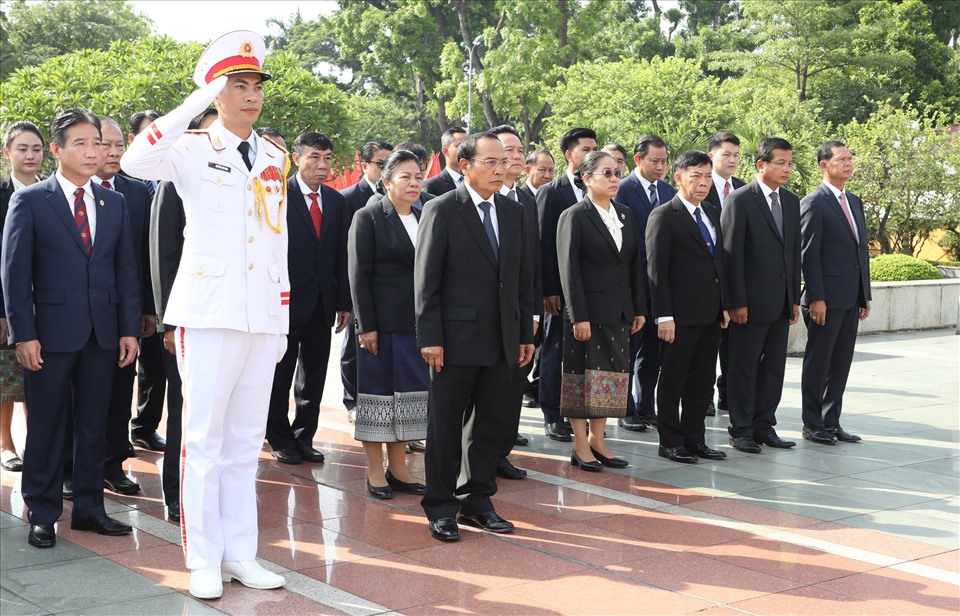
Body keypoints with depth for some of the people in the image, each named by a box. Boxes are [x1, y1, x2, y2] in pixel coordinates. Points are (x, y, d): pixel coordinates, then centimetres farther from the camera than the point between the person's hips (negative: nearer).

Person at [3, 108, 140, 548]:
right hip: (51, 331, -4)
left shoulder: (114, 203, 10)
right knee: (46, 426, 4)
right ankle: (41, 514, 15)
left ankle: (89, 507, 21)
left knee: (93, 424, 10)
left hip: (103, 332, 4)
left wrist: (129, 329, 2)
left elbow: (127, 271, 9)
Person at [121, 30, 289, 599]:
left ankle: (240, 554, 17)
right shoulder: (191, 149, -2)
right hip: (210, 313, -4)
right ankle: (204, 560, 8)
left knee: (246, 442, 9)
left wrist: (284, 319, 13)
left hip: (264, 317, 5)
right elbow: (135, 161, -23)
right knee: (204, 439, -1)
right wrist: (200, 101, -21)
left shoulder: (276, 158, 13)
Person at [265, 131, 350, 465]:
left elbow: (343, 256, 9)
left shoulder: (337, 201, 8)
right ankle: (280, 440, 19)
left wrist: (344, 302, 5)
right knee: (280, 375, 7)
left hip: (323, 304, 5)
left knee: (314, 377, 11)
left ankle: (304, 437, 22)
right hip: (287, 300, -5)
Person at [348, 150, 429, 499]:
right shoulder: (368, 218, -4)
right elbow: (359, 275, -8)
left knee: (408, 394, 8)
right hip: (382, 322, -5)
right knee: (377, 392, 1)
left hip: (417, 323, 5)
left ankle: (397, 468, 18)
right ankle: (375, 472, 10)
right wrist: (366, 325, -14)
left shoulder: (423, 219, 11)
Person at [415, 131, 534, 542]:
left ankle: (477, 500, 25)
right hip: (457, 338, -6)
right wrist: (430, 338, -14)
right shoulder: (442, 211, -7)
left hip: (502, 340, 6)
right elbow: (426, 280, -9)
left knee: (496, 423, 11)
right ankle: (441, 507, 17)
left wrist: (526, 332, 10)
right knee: (446, 427, 5)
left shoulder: (513, 213, 11)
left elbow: (522, 277, 13)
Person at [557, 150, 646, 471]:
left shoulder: (625, 214, 11)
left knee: (611, 375, 9)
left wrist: (640, 308, 8)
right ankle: (580, 447, 9)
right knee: (582, 377, 0)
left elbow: (635, 263, 13)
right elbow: (569, 270, -11)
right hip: (588, 312, -6)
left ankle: (597, 441, 19)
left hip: (619, 312, 6)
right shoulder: (574, 217, -7)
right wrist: (578, 317, -17)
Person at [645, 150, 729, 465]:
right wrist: (664, 316, -16)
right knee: (673, 379, 3)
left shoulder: (713, 214, 15)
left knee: (703, 379, 12)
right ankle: (670, 442, 12)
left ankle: (695, 439, 21)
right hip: (682, 314, -7)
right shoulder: (663, 216, -8)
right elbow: (656, 270, -12)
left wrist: (724, 305, 13)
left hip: (710, 313, 7)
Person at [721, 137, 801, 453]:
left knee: (774, 367, 11)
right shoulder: (740, 200, -9)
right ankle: (741, 430, 11)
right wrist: (737, 302, -15)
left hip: (781, 302, 6)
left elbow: (795, 252, 14)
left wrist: (795, 298, 11)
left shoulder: (791, 201, 11)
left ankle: (764, 425, 21)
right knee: (744, 367, 3)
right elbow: (732, 254, -12)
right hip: (752, 301, -6)